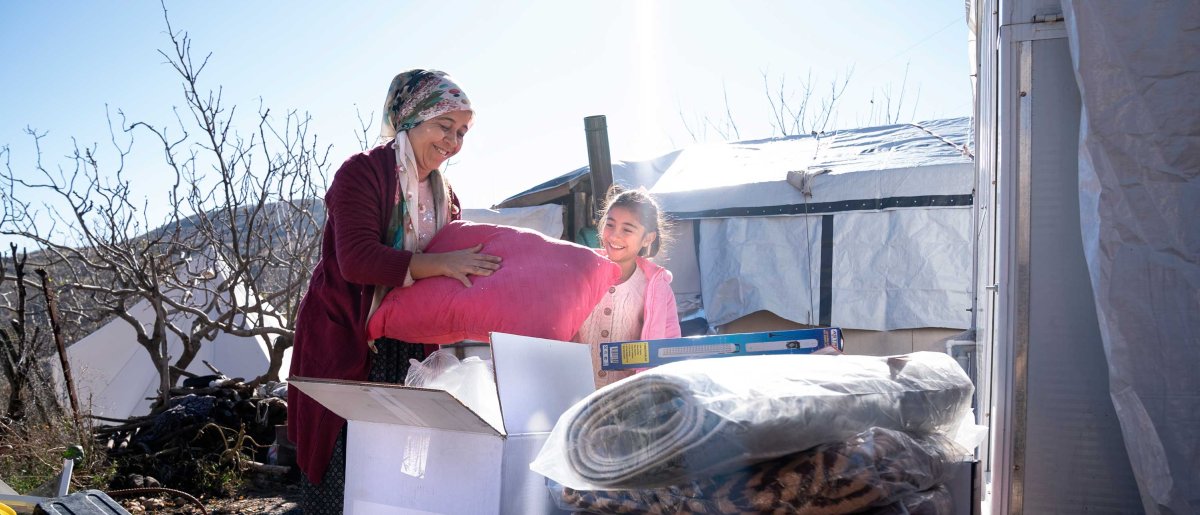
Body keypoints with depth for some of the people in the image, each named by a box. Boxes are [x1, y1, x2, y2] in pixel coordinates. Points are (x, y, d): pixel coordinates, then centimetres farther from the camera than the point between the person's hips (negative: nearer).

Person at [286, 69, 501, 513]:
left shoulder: (444, 195, 12)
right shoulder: (363, 172, -11)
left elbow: (457, 274, 14)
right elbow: (356, 259, -24)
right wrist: (441, 265, -29)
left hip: (407, 350, 6)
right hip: (345, 345, -6)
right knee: (339, 472, -2)